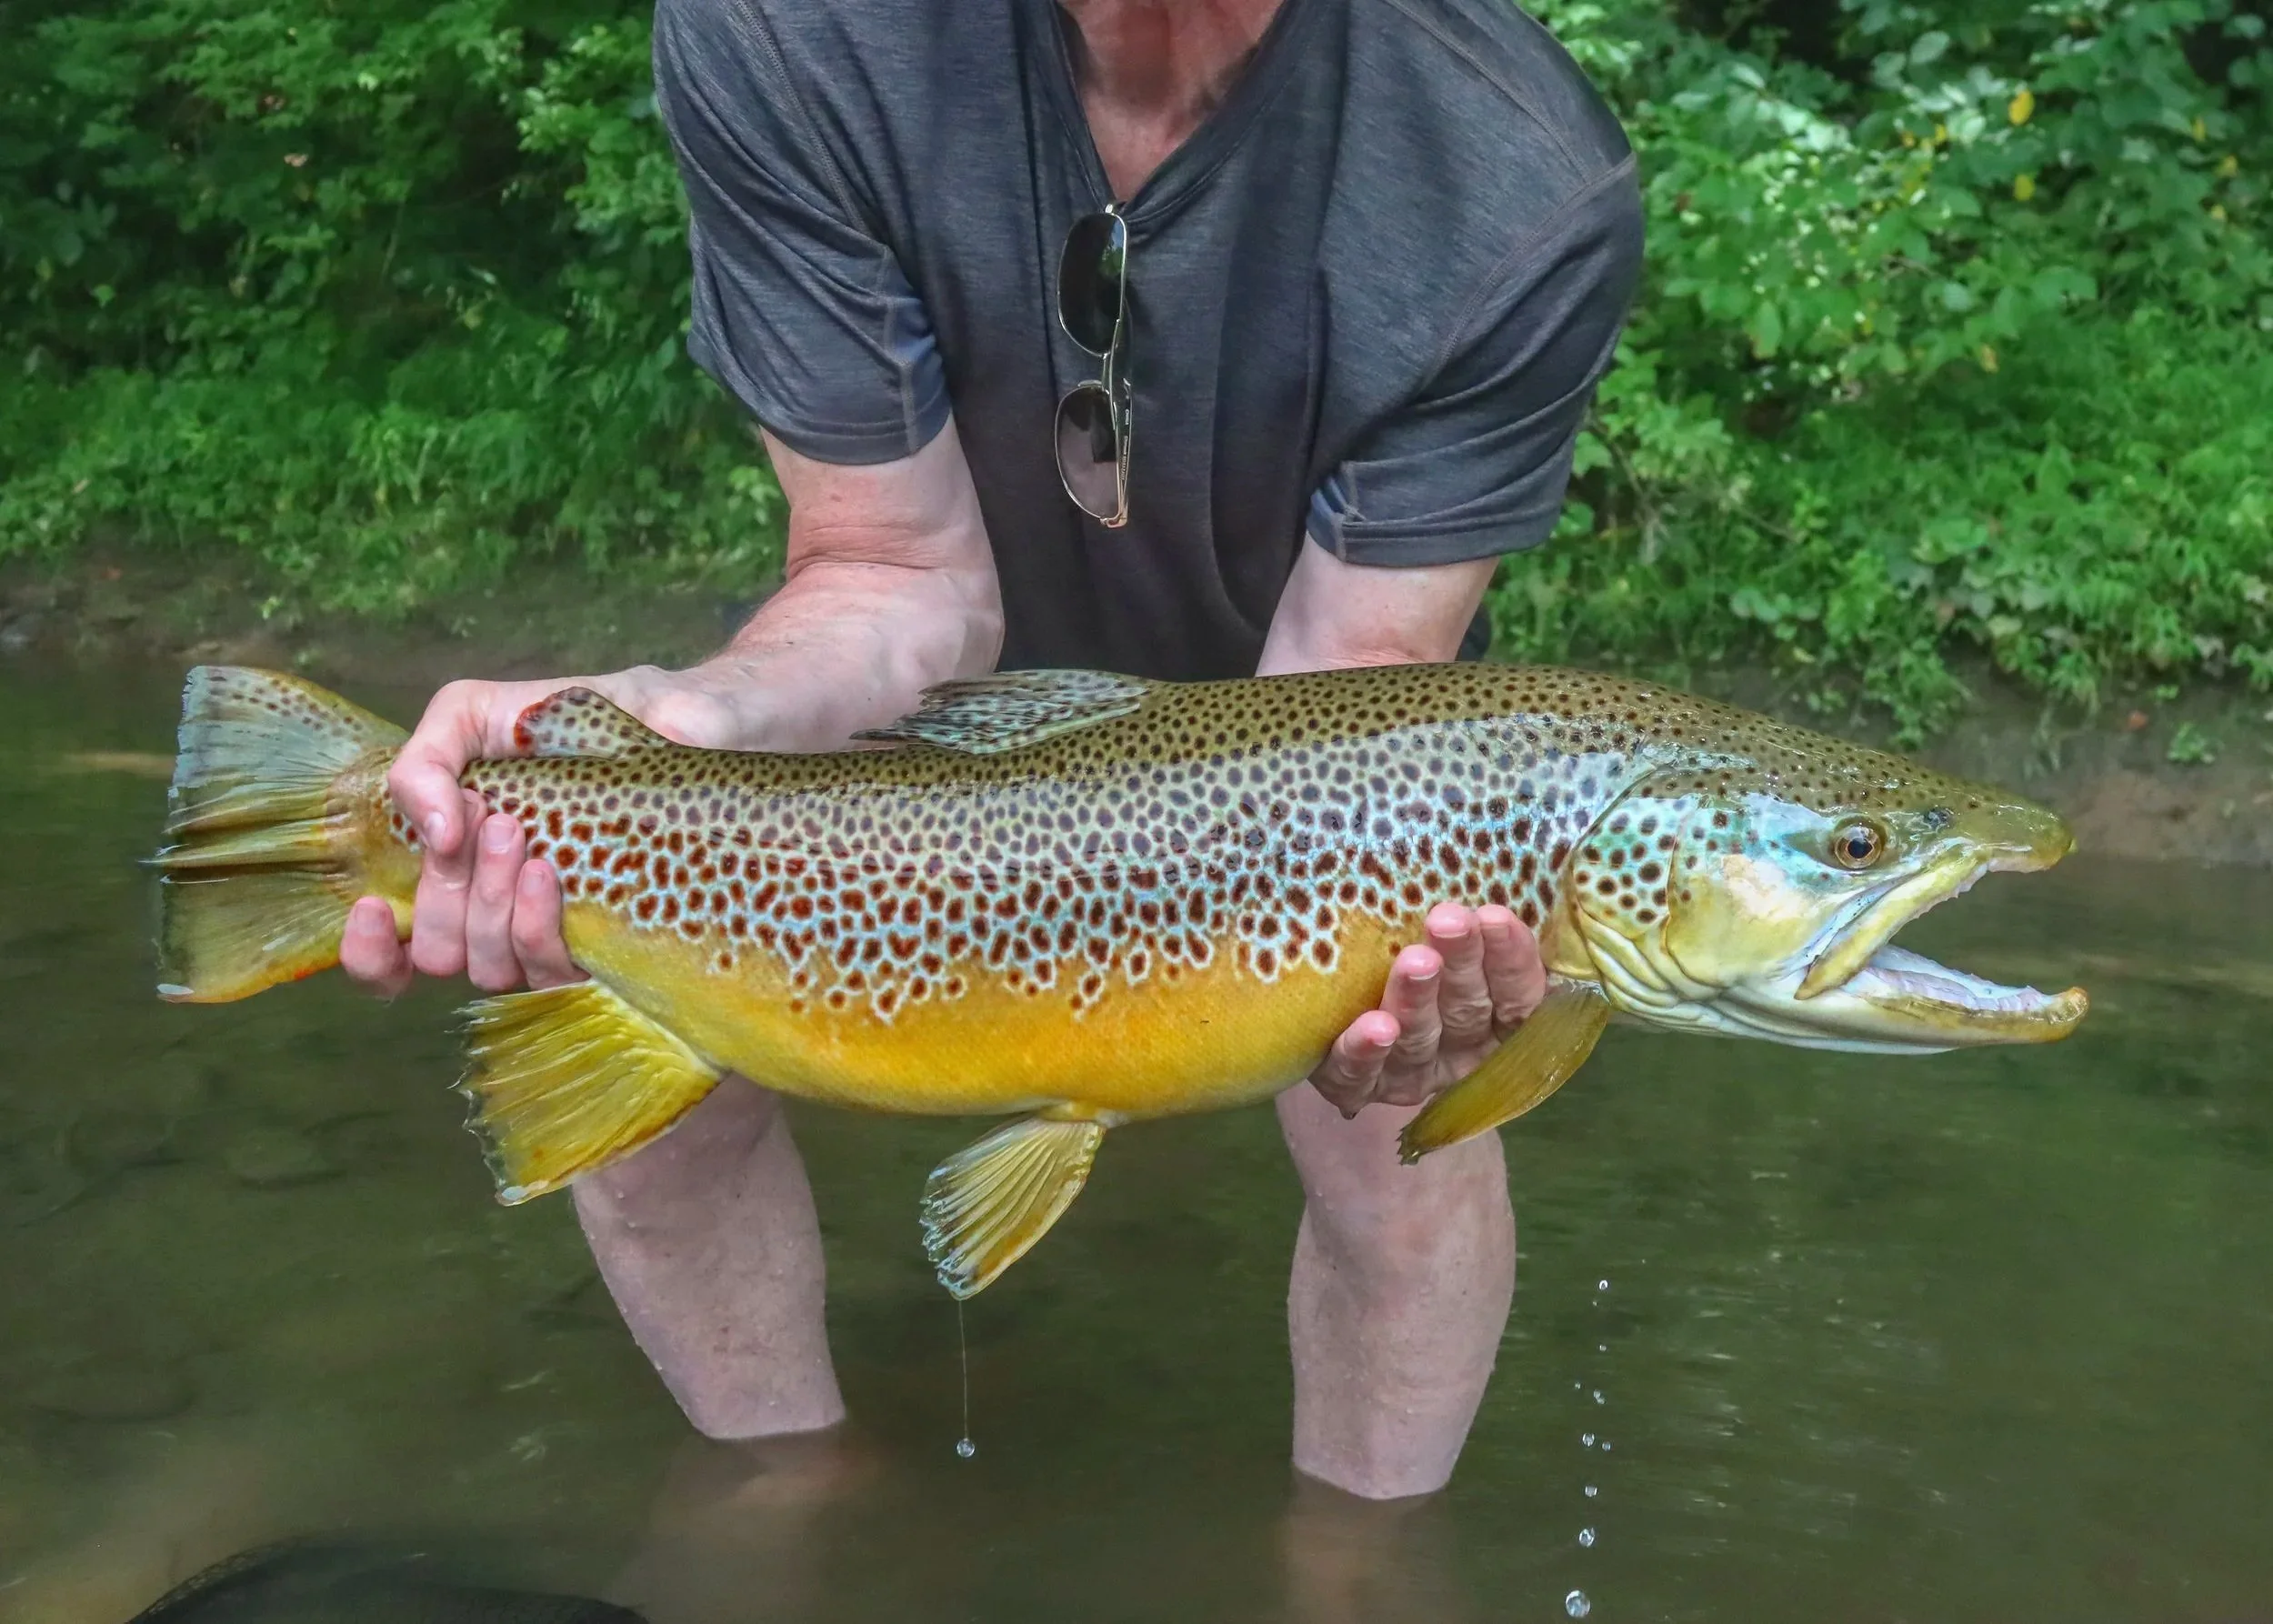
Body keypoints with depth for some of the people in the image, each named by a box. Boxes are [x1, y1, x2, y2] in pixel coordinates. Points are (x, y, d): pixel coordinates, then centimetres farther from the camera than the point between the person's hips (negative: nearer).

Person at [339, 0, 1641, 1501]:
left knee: (1405, 1129, -23)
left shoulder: (1526, 194, -34)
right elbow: (906, 577, -25)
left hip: (1280, 707, -1)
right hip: (969, 679, 1)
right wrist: (677, 720, -46)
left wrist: (1404, 920, -50)